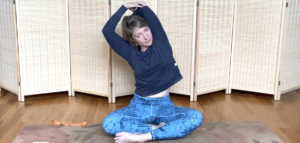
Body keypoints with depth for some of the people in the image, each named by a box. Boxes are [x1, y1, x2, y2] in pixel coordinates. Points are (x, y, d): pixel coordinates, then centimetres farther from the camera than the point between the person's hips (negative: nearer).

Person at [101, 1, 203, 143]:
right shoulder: (131, 52, 0)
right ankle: (157, 128, -22)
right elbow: (107, 31, -9)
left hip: (164, 105, 1)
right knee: (108, 123, -27)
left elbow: (148, 14, -8)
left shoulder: (161, 42, -1)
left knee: (196, 117, -28)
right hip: (139, 106, -1)